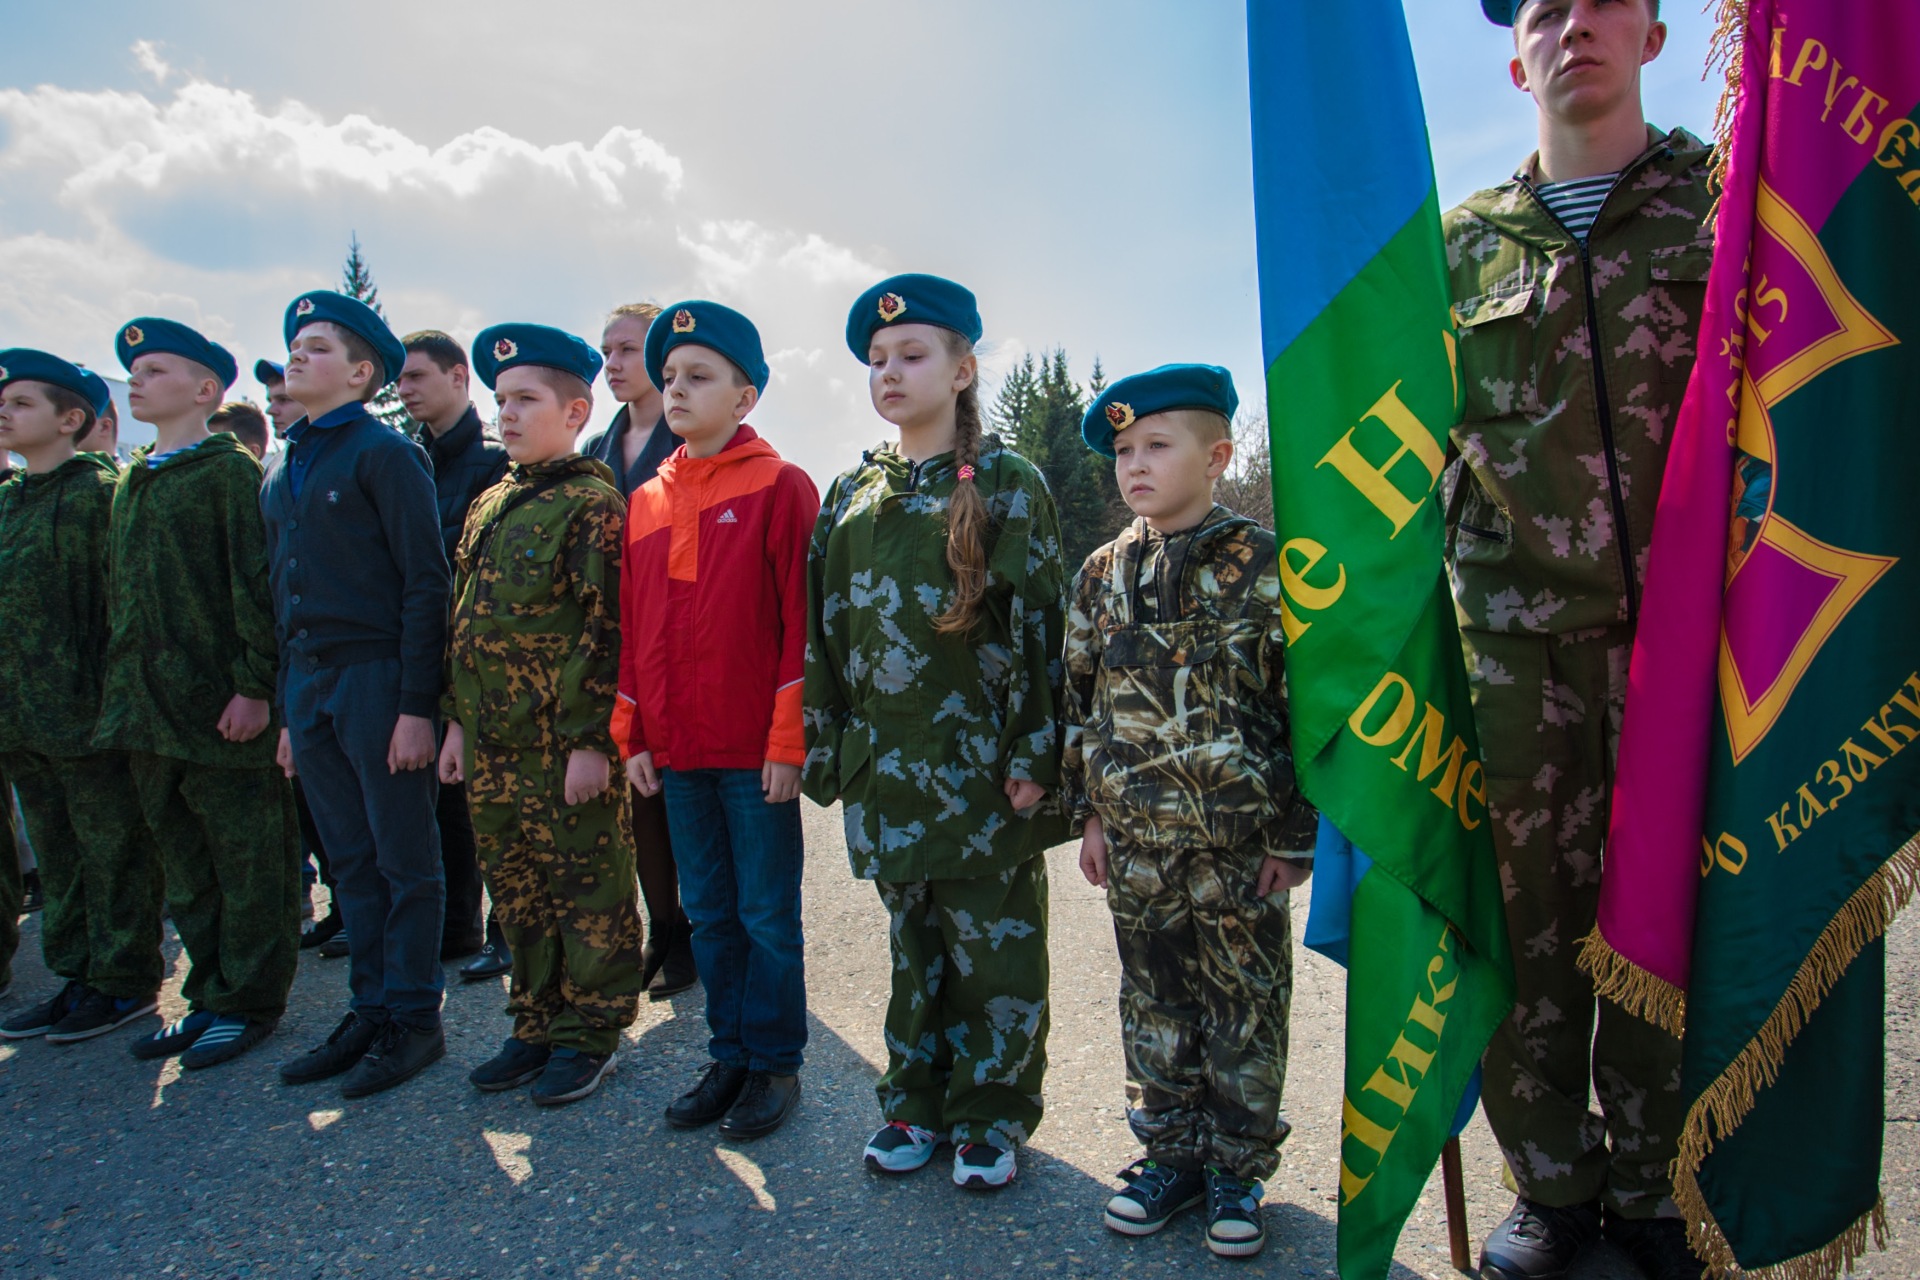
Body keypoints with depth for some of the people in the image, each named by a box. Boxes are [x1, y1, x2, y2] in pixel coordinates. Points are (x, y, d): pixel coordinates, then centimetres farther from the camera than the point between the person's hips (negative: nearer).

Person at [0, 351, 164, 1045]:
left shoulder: (98, 492, -9)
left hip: (85, 713, -8)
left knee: (112, 852, 2)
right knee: (58, 854, 15)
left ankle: (125, 981, 13)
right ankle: (77, 976, 26)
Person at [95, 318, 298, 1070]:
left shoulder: (230, 471, -6)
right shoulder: (131, 483, 18)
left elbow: (255, 584, -12)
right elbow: (122, 594, 21)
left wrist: (255, 686, -18)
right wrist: (118, 687, 16)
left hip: (219, 704, -8)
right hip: (148, 709, 8)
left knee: (246, 859, 2)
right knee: (184, 864, 14)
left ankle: (250, 1002, 14)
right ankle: (209, 996, 26)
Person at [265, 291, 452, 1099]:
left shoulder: (385, 453, -6)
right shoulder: (282, 471, 17)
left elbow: (426, 584, -12)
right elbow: (286, 591, 20)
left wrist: (417, 706, -17)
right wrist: (290, 709, 16)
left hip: (378, 678, -7)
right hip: (309, 683, 7)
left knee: (405, 863, 2)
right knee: (351, 862, 13)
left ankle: (414, 1020, 14)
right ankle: (370, 1010, 24)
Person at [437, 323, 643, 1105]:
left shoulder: (591, 504, -10)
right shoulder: (489, 505, 14)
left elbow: (606, 630, -16)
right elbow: (464, 621, 18)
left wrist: (591, 740, -18)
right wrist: (457, 720, 15)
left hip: (567, 746, -8)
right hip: (493, 746, 8)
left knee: (587, 893, 6)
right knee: (516, 893, 17)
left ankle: (590, 1035, 20)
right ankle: (537, 1026, 32)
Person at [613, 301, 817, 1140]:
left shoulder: (779, 487, -6)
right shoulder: (646, 502, 11)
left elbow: (802, 623, -10)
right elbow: (632, 628, 13)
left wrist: (788, 741, -13)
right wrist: (631, 735, 9)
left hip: (754, 753, -6)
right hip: (676, 751, 6)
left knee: (766, 914, 6)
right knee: (708, 911, 16)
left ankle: (775, 1063, 23)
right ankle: (729, 1055, 31)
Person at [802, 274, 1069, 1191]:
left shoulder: (1007, 484, -3)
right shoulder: (853, 491, 11)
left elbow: (1039, 624, -8)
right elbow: (825, 627, 12)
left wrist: (1034, 755, -13)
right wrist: (827, 751, 8)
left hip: (982, 764, -4)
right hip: (887, 765, 5)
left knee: (995, 943, 7)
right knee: (913, 941, 16)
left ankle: (991, 1116, 25)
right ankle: (917, 1102, 32)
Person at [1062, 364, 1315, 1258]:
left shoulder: (1264, 567, -8)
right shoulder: (1103, 574, 5)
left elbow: (1307, 704, -7)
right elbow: (1080, 699, 10)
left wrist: (1294, 833, -8)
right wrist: (1089, 812, 7)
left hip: (1242, 843, -3)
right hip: (1136, 842, 4)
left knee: (1245, 1009, 10)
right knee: (1153, 1004, 15)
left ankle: (1236, 1169, 28)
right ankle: (1170, 1153, 33)